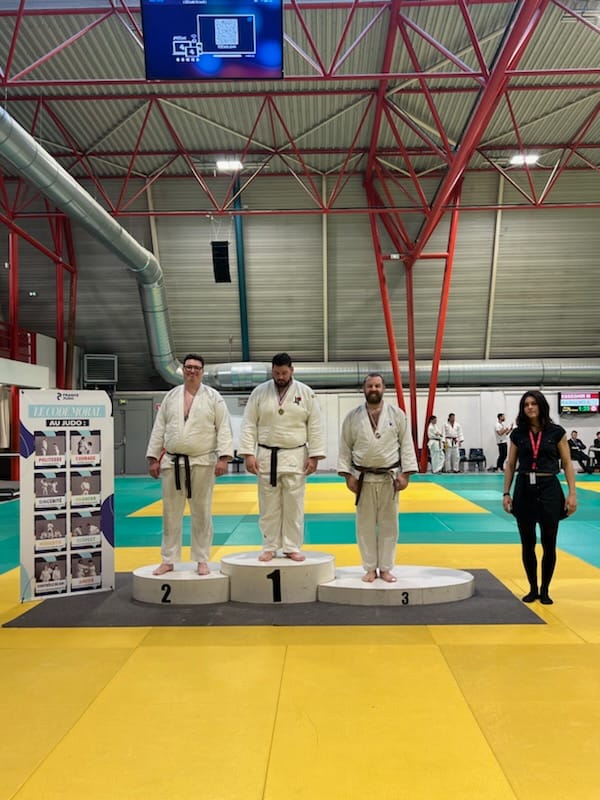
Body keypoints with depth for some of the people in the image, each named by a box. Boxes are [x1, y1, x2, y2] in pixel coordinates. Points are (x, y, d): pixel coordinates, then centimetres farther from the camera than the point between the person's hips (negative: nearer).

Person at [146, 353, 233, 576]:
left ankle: (202, 560, 17)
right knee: (171, 513, 8)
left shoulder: (213, 397, -1)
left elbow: (224, 429, -5)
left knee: (201, 513, 5)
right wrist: (153, 458, 6)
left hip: (202, 463, -2)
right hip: (172, 463, 3)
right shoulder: (170, 397, 8)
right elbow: (159, 429, 9)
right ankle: (168, 560, 20)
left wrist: (223, 457, -14)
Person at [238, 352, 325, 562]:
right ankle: (269, 547, 19)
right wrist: (248, 454, -6)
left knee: (293, 506, 5)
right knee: (269, 506, 7)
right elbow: (249, 425, 1)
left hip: (295, 457, 0)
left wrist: (314, 456, -5)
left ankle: (292, 547, 16)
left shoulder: (306, 393, 0)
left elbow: (314, 427, 0)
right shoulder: (260, 392, 2)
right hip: (267, 456, 1)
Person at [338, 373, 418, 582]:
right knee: (365, 525, 6)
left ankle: (386, 568, 19)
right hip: (363, 478, 0)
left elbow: (406, 444, -1)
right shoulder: (353, 416, 0)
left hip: (389, 477, 0)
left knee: (388, 524, 6)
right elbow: (345, 447, 2)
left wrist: (405, 473, -7)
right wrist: (348, 474, -4)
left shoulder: (397, 414, 0)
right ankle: (370, 568, 19)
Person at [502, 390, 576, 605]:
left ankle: (545, 590, 22)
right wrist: (506, 493, 4)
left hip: (549, 489, -1)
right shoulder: (518, 434, 4)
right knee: (527, 544, 9)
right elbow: (510, 465, 8)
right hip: (524, 490, 2)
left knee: (548, 544, 5)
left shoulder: (556, 432, -1)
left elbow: (567, 464, 0)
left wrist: (572, 493, -6)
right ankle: (532, 589, 25)